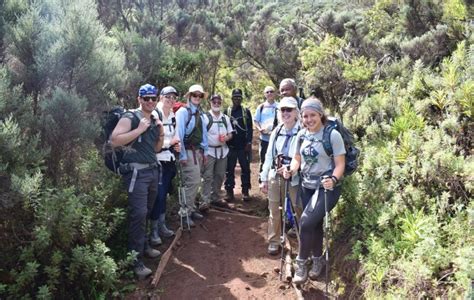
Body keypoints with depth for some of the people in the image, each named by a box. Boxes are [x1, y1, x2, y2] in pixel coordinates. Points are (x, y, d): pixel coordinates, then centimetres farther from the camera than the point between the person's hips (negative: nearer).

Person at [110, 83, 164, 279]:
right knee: (138, 214, -11)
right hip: (136, 172, -8)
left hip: (153, 170, 8)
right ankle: (136, 260, -4)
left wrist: (161, 133, 4)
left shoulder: (154, 121, 16)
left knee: (146, 212, 15)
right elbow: (114, 140, -22)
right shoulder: (130, 118, -8)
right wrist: (139, 129, -21)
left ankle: (144, 246, 31)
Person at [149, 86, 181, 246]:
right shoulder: (154, 115, -13)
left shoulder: (173, 117, 14)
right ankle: (153, 230, 5)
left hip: (169, 160, 8)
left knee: (164, 193, 14)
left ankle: (162, 225, 26)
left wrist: (176, 145, 4)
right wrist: (170, 142, -13)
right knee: (158, 195, -6)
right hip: (157, 161, -7)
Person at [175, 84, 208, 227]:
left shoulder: (200, 113, 12)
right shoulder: (183, 111, -10)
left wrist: (205, 151, 14)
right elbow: (179, 134, -14)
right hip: (188, 151, -7)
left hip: (198, 151, 7)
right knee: (193, 182, -9)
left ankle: (191, 209, 23)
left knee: (194, 182, 12)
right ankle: (184, 213, 1)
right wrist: (182, 155, -16)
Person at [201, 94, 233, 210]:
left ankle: (215, 198, 24)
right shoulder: (205, 117, -6)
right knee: (207, 177, -7)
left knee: (219, 176, 11)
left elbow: (230, 134, 14)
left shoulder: (225, 118, 10)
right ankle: (205, 201, -4)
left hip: (222, 150, 5)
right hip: (209, 151, -5)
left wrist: (226, 138, -9)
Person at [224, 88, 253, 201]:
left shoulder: (246, 111, 6)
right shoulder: (226, 111, 6)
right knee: (229, 169, 4)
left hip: (244, 145, 0)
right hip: (230, 145, 0)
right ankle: (229, 191, 12)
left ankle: (245, 191, 13)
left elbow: (250, 128, 3)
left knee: (245, 168, 4)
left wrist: (249, 142, -7)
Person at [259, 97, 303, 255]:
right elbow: (269, 156, 12)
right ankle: (274, 242, 26)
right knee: (274, 210, 12)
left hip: (294, 177, -5)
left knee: (299, 210, 1)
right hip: (274, 176, 5)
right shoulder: (276, 131, 9)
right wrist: (264, 178, 11)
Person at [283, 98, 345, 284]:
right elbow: (297, 158, 12)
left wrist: (334, 179, -32)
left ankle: (302, 262, 3)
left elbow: (340, 164, -14)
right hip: (307, 186, 6)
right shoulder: (302, 135, 2)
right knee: (314, 224, 16)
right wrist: (291, 171, -8)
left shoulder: (332, 135, -14)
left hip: (327, 188, -6)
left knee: (306, 222, -18)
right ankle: (317, 259, 37)